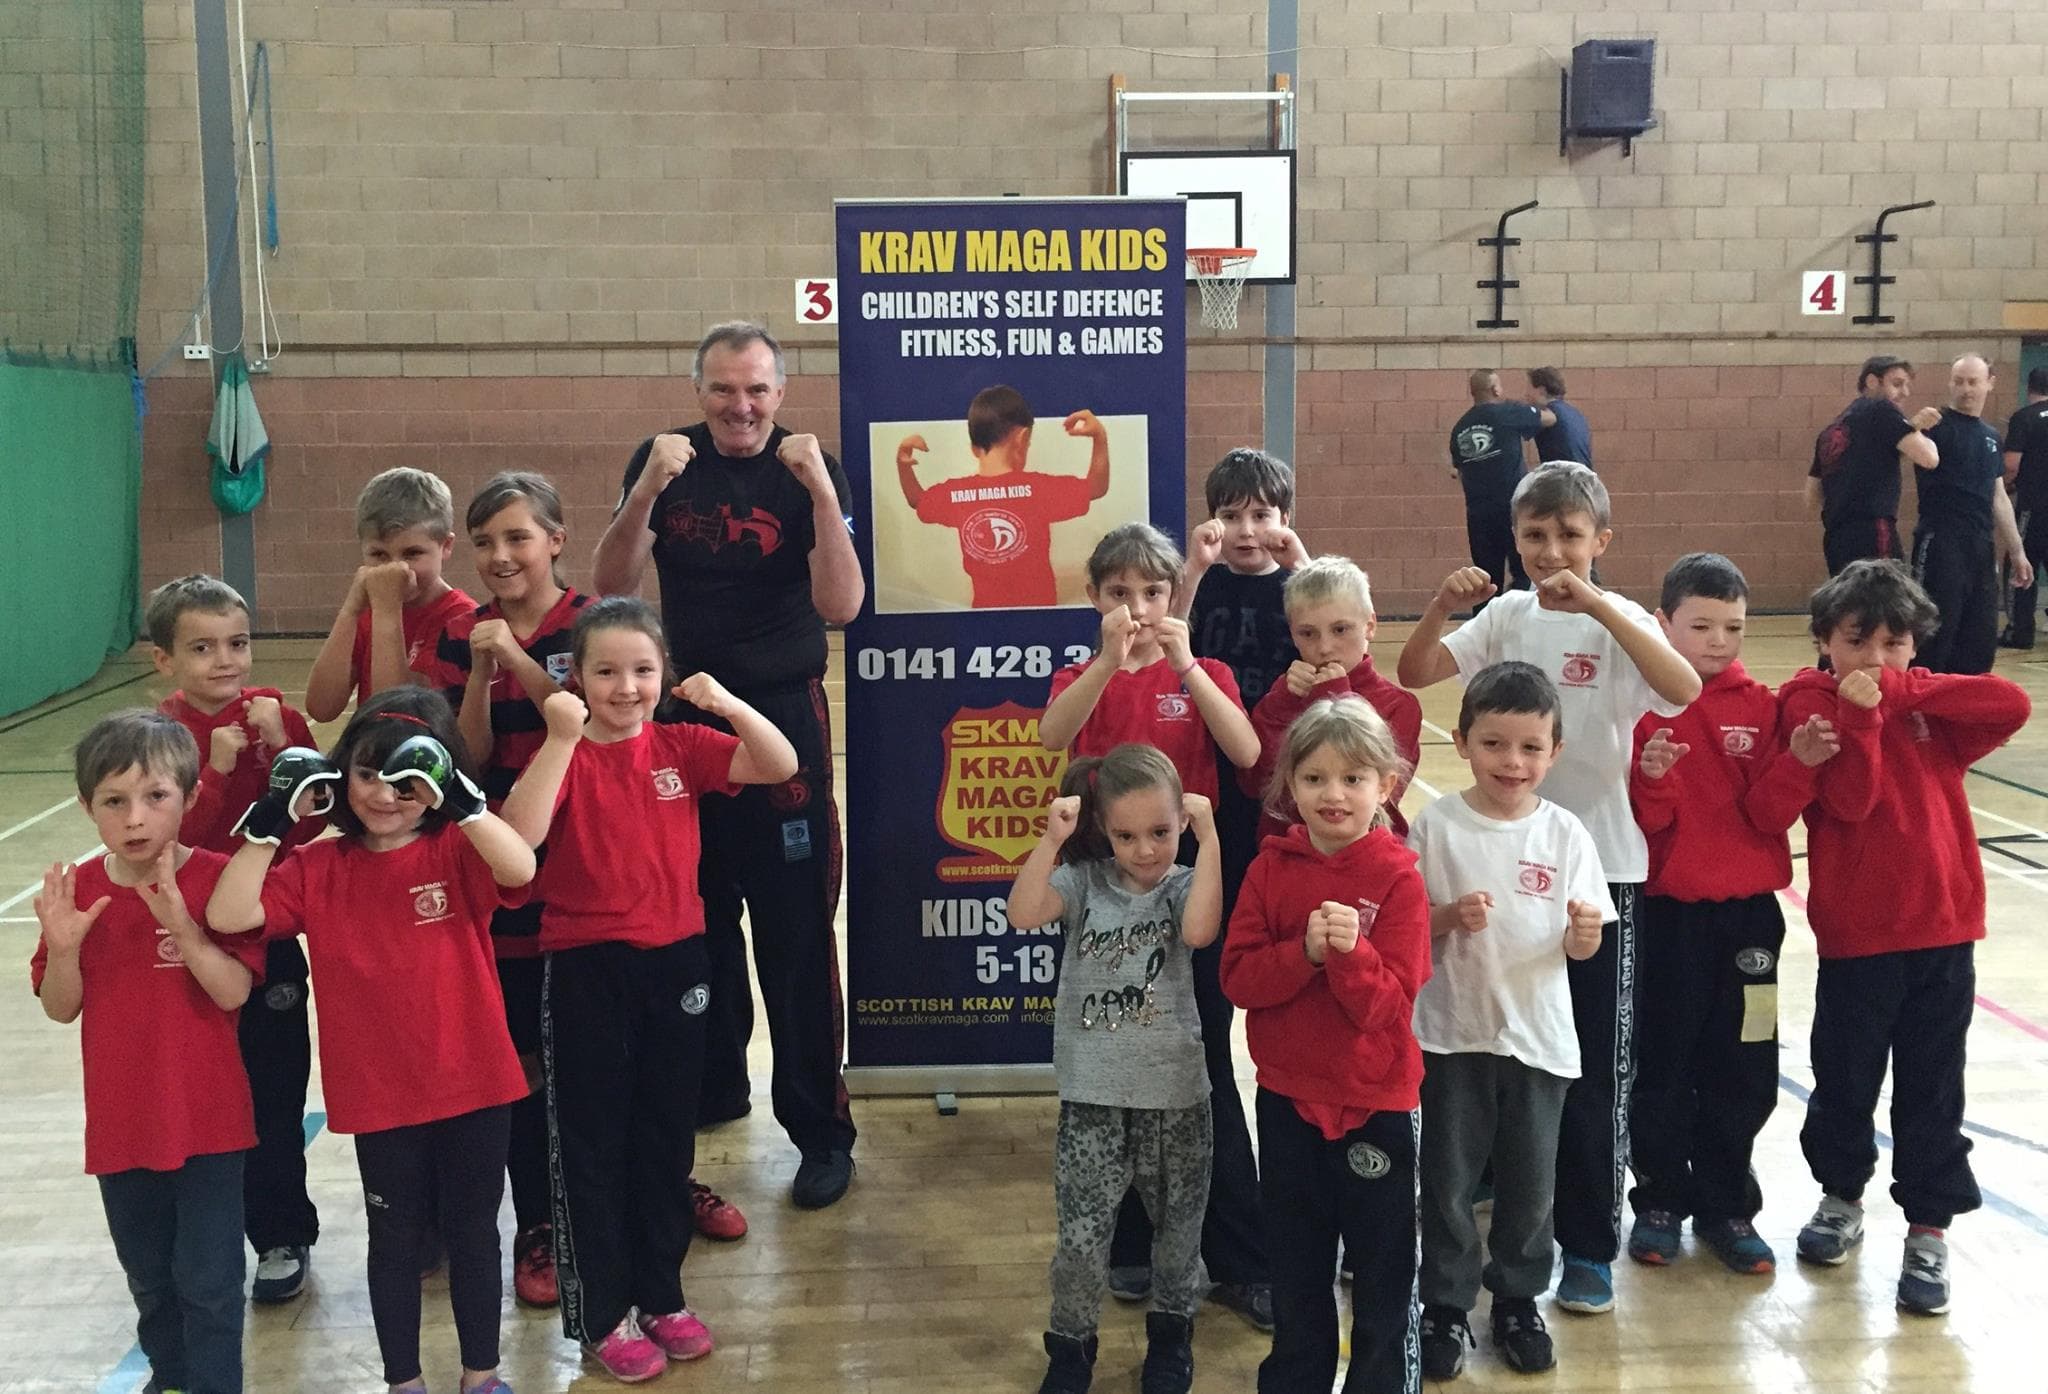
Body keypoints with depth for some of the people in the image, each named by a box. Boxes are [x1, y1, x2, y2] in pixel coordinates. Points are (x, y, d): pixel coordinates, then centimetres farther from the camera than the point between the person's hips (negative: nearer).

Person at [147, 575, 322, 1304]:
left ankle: (282, 1238, 23)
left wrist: (281, 750, -20)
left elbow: (312, 826, -9)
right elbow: (168, 839, -14)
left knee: (274, 1093, 7)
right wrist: (216, 769, -25)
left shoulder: (279, 718, -3)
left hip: (269, 933, 0)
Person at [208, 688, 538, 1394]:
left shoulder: (458, 850, -8)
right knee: (394, 1238, 17)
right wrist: (270, 817, -16)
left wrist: (457, 797, -34)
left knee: (473, 1231, 15)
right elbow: (229, 915, -12)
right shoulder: (318, 868, -1)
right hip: (377, 1094, 1)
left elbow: (520, 868, -28)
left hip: (474, 1084, -1)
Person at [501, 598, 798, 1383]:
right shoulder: (564, 755, -10)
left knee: (667, 1134, 15)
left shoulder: (682, 747, 0)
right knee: (592, 1140, 6)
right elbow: (518, 838, -26)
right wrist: (562, 739, -30)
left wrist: (727, 704, -22)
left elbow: (781, 767, -8)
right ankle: (603, 1314, 19)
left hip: (675, 960, 4)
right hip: (586, 969, -4)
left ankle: (660, 1294, 30)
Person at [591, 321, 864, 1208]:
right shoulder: (665, 461, 1)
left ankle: (821, 1128, 6)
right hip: (686, 708, 4)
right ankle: (711, 1085, 35)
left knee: (795, 931, -3)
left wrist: (821, 492, -26)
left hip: (784, 714, -4)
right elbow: (612, 586, -8)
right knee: (696, 918, 16)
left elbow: (841, 606, -17)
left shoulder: (808, 471, -7)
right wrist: (649, 487, -22)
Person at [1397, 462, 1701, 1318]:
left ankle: (1589, 1245, 17)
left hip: (1600, 863, -4)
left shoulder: (1620, 620, -9)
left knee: (1595, 1062, 4)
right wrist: (1441, 608, -18)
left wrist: (1600, 607, -34)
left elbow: (1684, 689, -27)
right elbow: (1414, 674, -2)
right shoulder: (1509, 615, 4)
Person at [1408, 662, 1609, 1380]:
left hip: (1538, 1036, 1)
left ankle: (1517, 1298, 33)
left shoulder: (1564, 834, -4)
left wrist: (1585, 930, -22)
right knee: (1448, 1181, 9)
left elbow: (1580, 950, 0)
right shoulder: (1435, 825, -8)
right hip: (1452, 1033, -1)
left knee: (1531, 1183, 14)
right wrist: (1450, 917, -22)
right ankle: (1447, 1304, 25)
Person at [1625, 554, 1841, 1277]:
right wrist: (1651, 779, -29)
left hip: (1747, 911, 3)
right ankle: (1660, 1201, 24)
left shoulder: (1759, 707, 3)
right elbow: (1635, 819, -9)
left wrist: (1798, 764, -20)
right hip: (1664, 912, -2)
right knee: (1662, 1062, 7)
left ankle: (1725, 1205, 24)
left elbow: (1770, 813, -3)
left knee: (1741, 1068, 9)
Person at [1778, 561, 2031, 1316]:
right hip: (1856, 934, -2)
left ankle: (1928, 1231, 19)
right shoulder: (1812, 703, -5)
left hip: (1943, 927, 2)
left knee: (1932, 1089, 8)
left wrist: (1903, 692, -18)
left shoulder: (1931, 707, 4)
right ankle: (1841, 1196, 35)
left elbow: (2012, 705, -16)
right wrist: (1860, 716, -25)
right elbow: (1850, 801, -17)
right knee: (1845, 1077, 13)